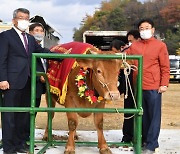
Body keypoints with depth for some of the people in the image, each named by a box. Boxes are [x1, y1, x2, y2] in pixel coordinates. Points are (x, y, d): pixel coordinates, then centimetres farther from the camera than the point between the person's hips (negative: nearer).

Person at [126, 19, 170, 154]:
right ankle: (145, 139, 28)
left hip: (154, 87, -4)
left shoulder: (160, 45, -2)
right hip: (138, 87, 4)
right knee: (143, 115, 15)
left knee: (154, 116, 0)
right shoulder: (134, 46, 10)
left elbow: (165, 67, -3)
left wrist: (164, 84, -9)